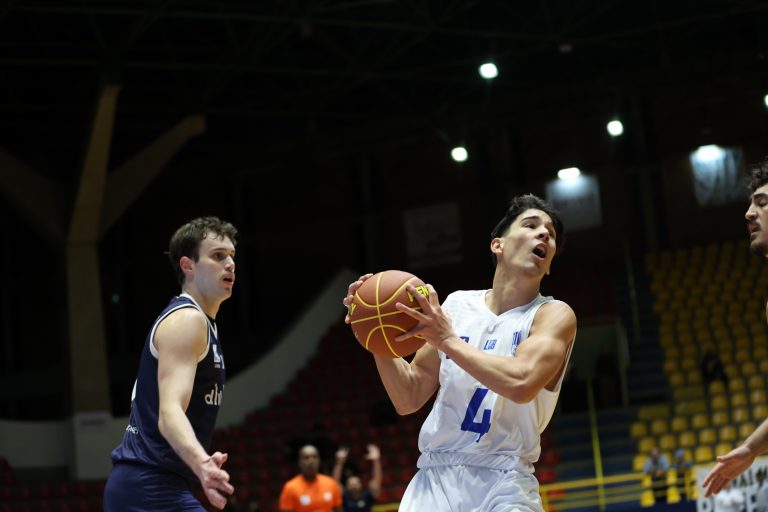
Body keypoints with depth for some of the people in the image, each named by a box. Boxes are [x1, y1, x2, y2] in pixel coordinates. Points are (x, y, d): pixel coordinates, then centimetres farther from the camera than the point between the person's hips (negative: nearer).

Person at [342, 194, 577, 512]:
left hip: (503, 483, -3)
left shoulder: (554, 315, -3)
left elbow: (521, 383, -23)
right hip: (436, 475, 3)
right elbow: (408, 400, 12)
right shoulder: (455, 305, 9)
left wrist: (448, 341, -18)